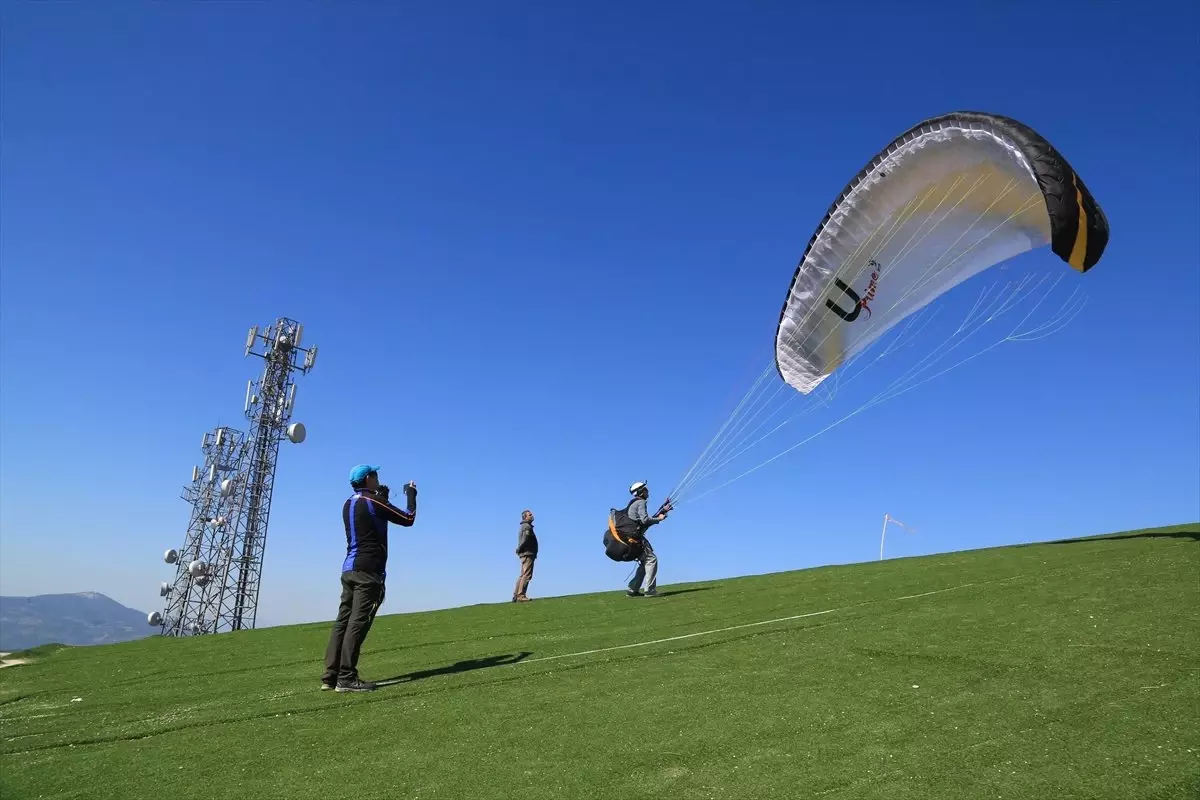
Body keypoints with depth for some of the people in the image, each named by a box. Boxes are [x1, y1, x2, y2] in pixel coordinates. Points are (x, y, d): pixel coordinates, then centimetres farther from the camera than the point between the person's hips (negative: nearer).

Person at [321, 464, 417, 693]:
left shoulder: (348, 504, 16)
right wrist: (411, 495, 11)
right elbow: (408, 519, -3)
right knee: (358, 623, -11)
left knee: (343, 621, 5)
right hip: (368, 571, -8)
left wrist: (382, 497, 33)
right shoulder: (373, 502, -7)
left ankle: (331, 676, 3)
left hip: (349, 569, 8)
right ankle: (346, 678, -15)